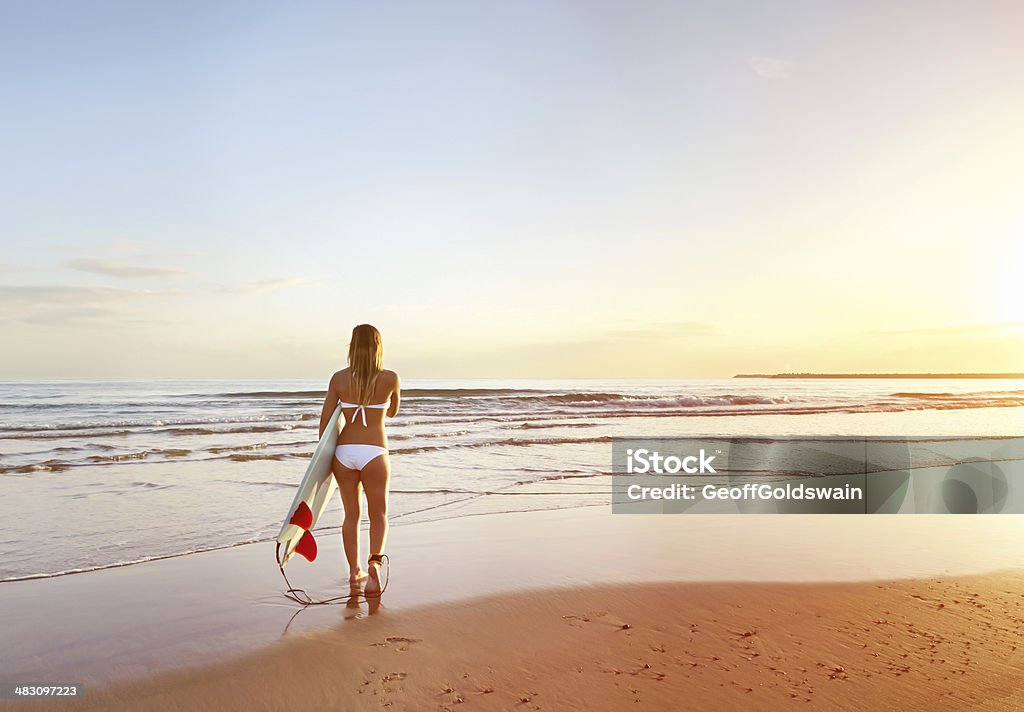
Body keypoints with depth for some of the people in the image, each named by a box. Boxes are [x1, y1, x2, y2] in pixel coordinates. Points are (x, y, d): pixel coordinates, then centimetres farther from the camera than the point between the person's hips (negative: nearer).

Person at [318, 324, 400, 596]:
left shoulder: (339, 378, 0)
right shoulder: (391, 379, -4)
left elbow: (325, 420, 1)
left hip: (343, 451, 2)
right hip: (374, 452, -2)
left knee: (351, 514, 17)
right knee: (379, 516, 10)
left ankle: (354, 571, 25)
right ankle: (374, 563, -12)